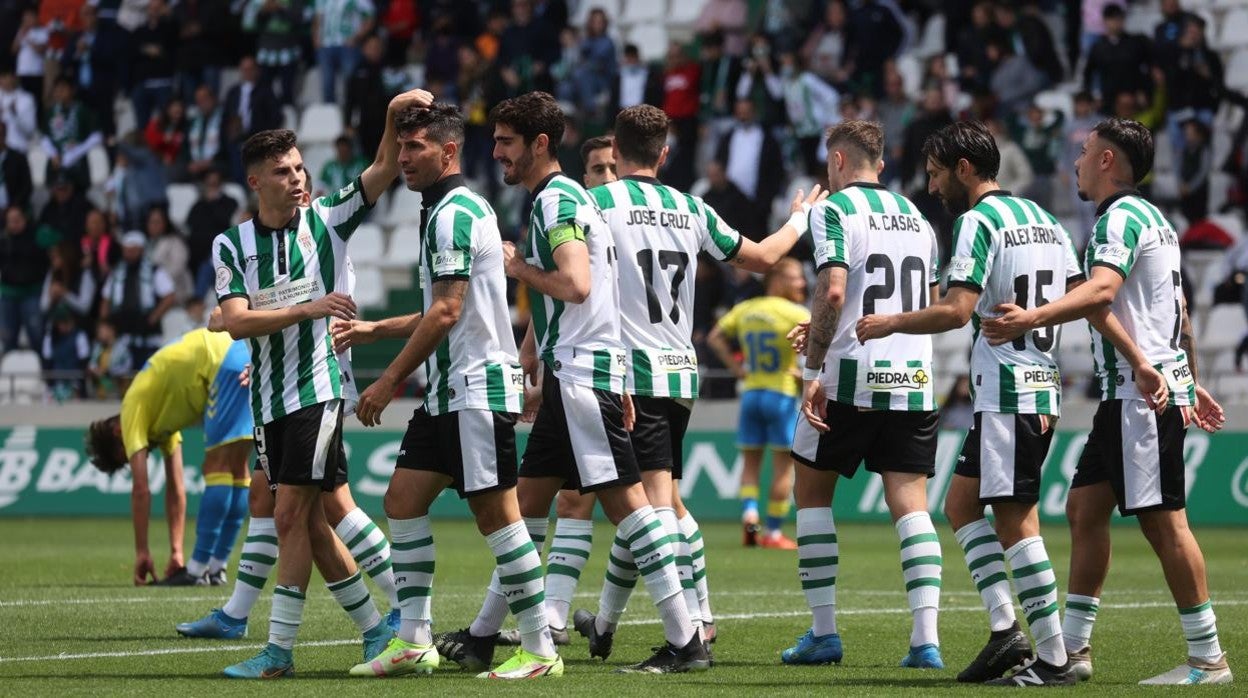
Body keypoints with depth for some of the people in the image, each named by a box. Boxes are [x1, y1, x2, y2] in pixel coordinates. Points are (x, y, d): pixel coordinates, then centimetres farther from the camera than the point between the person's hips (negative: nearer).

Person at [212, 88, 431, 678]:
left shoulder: (325, 220, 0)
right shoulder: (231, 245, 4)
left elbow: (384, 170, -7)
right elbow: (236, 321, -8)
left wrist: (395, 118, -24)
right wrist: (306, 308, -18)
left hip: (320, 387, -4)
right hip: (269, 397, 4)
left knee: (291, 516, -10)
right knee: (309, 522, 8)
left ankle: (279, 650, -8)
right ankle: (374, 628, 20)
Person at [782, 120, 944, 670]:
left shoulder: (835, 210, -4)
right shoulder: (915, 217, 17)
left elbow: (832, 291, -17)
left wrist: (813, 371, -14)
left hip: (850, 377, -5)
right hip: (914, 378, 5)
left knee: (812, 490, 11)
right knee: (910, 503, 2)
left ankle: (824, 633, 8)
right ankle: (926, 639, -11)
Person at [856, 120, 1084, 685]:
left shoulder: (978, 221, -11)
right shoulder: (1044, 220, 16)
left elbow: (956, 311, -20)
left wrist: (890, 324, -7)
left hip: (1006, 394, -9)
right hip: (1043, 390, 9)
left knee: (1014, 521, -7)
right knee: (961, 504, 15)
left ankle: (1053, 659, -7)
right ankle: (1004, 628, 6)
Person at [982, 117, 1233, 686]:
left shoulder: (1121, 217, -12)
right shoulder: (1152, 218, 20)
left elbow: (1101, 290, -29)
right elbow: (1179, 312, 27)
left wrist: (1033, 318, -39)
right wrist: (1190, 381, 34)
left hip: (1144, 393, -10)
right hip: (1133, 393, 10)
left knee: (1163, 522, -8)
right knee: (1084, 508, 10)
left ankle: (1207, 659, -5)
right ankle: (1073, 648, 12)